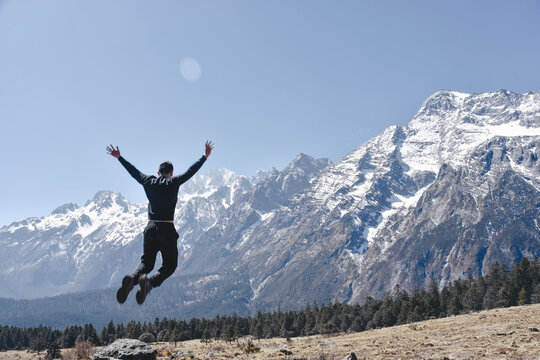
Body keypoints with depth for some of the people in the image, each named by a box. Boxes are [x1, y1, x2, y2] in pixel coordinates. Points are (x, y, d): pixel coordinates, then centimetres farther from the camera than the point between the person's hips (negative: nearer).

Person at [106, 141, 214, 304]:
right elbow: (191, 171, 1)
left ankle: (131, 278, -17)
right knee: (169, 265, 6)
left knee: (146, 263, 15)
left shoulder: (149, 182, 8)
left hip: (150, 228, 4)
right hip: (167, 229, -4)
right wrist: (205, 156, 11)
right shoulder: (173, 182, -2)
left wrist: (119, 157, 35)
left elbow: (133, 171, 21)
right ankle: (150, 282, -24)